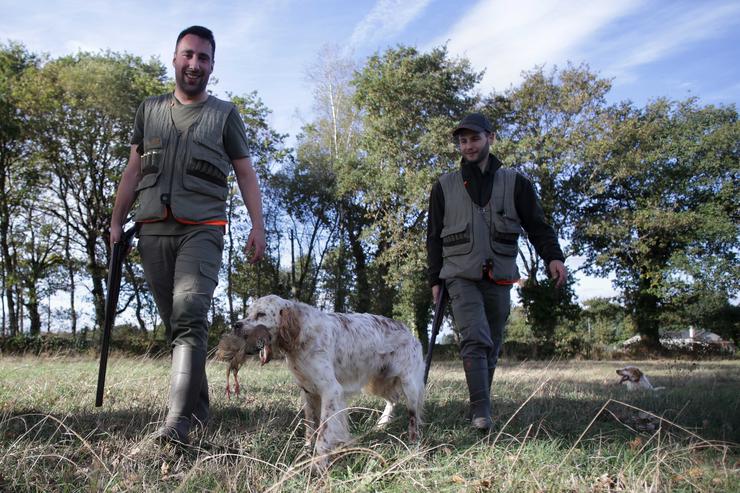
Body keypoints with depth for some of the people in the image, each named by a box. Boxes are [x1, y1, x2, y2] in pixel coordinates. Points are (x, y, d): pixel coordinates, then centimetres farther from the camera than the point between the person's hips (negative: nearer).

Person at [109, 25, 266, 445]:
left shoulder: (225, 114, 12)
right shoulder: (150, 110, 19)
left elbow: (246, 174, 9)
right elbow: (133, 171, 19)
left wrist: (258, 226, -2)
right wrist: (117, 221, 11)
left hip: (201, 230, -4)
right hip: (153, 230, 4)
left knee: (190, 318, -20)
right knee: (175, 324, 5)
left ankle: (178, 424, -26)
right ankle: (199, 409, 16)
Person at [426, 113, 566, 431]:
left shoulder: (515, 183, 9)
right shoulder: (445, 187, 10)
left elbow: (537, 225, 6)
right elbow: (434, 237, 12)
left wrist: (553, 256, -11)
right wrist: (435, 279, 7)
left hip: (499, 280, 2)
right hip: (461, 277, -2)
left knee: (492, 348, 8)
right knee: (475, 340, -20)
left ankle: (479, 406, 22)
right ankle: (481, 411, -21)